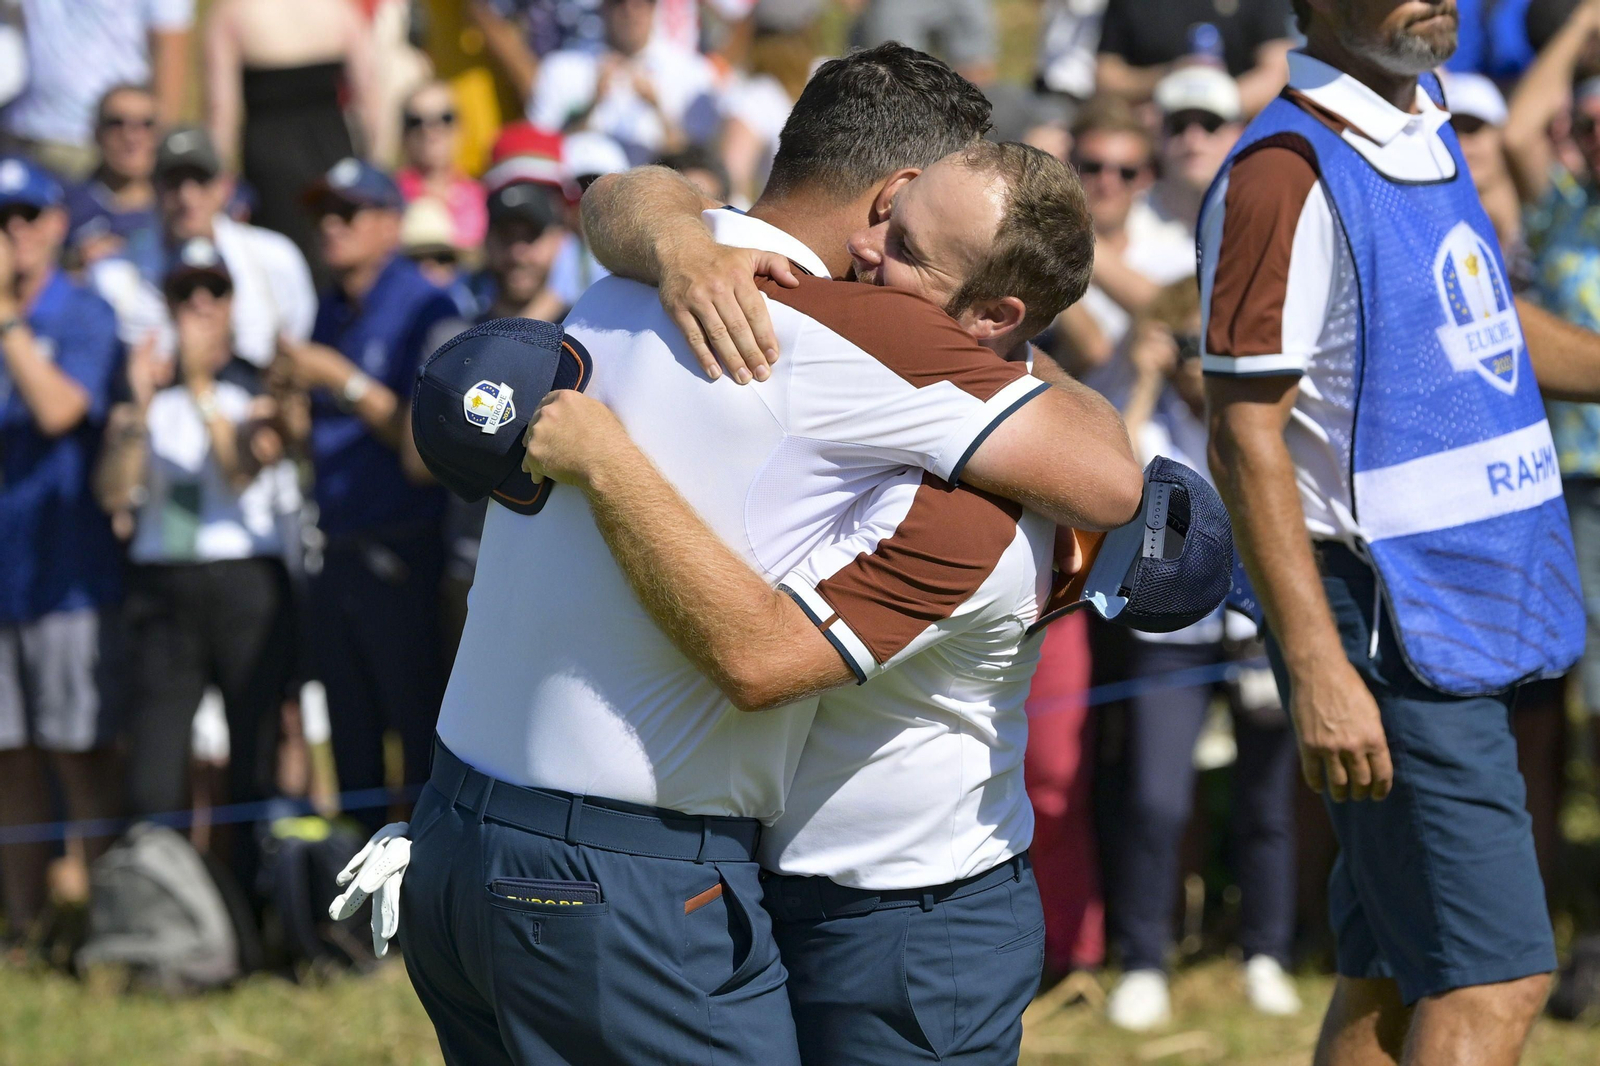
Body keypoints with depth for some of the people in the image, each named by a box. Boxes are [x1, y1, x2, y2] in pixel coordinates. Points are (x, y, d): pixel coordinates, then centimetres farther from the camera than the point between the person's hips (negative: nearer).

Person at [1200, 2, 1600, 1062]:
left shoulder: (1421, 121, 12)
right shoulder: (1288, 176, -16)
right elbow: (1246, 437, -18)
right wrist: (1320, 673, -24)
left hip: (1470, 612, 9)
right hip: (1389, 628, -9)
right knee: (1495, 979, -13)